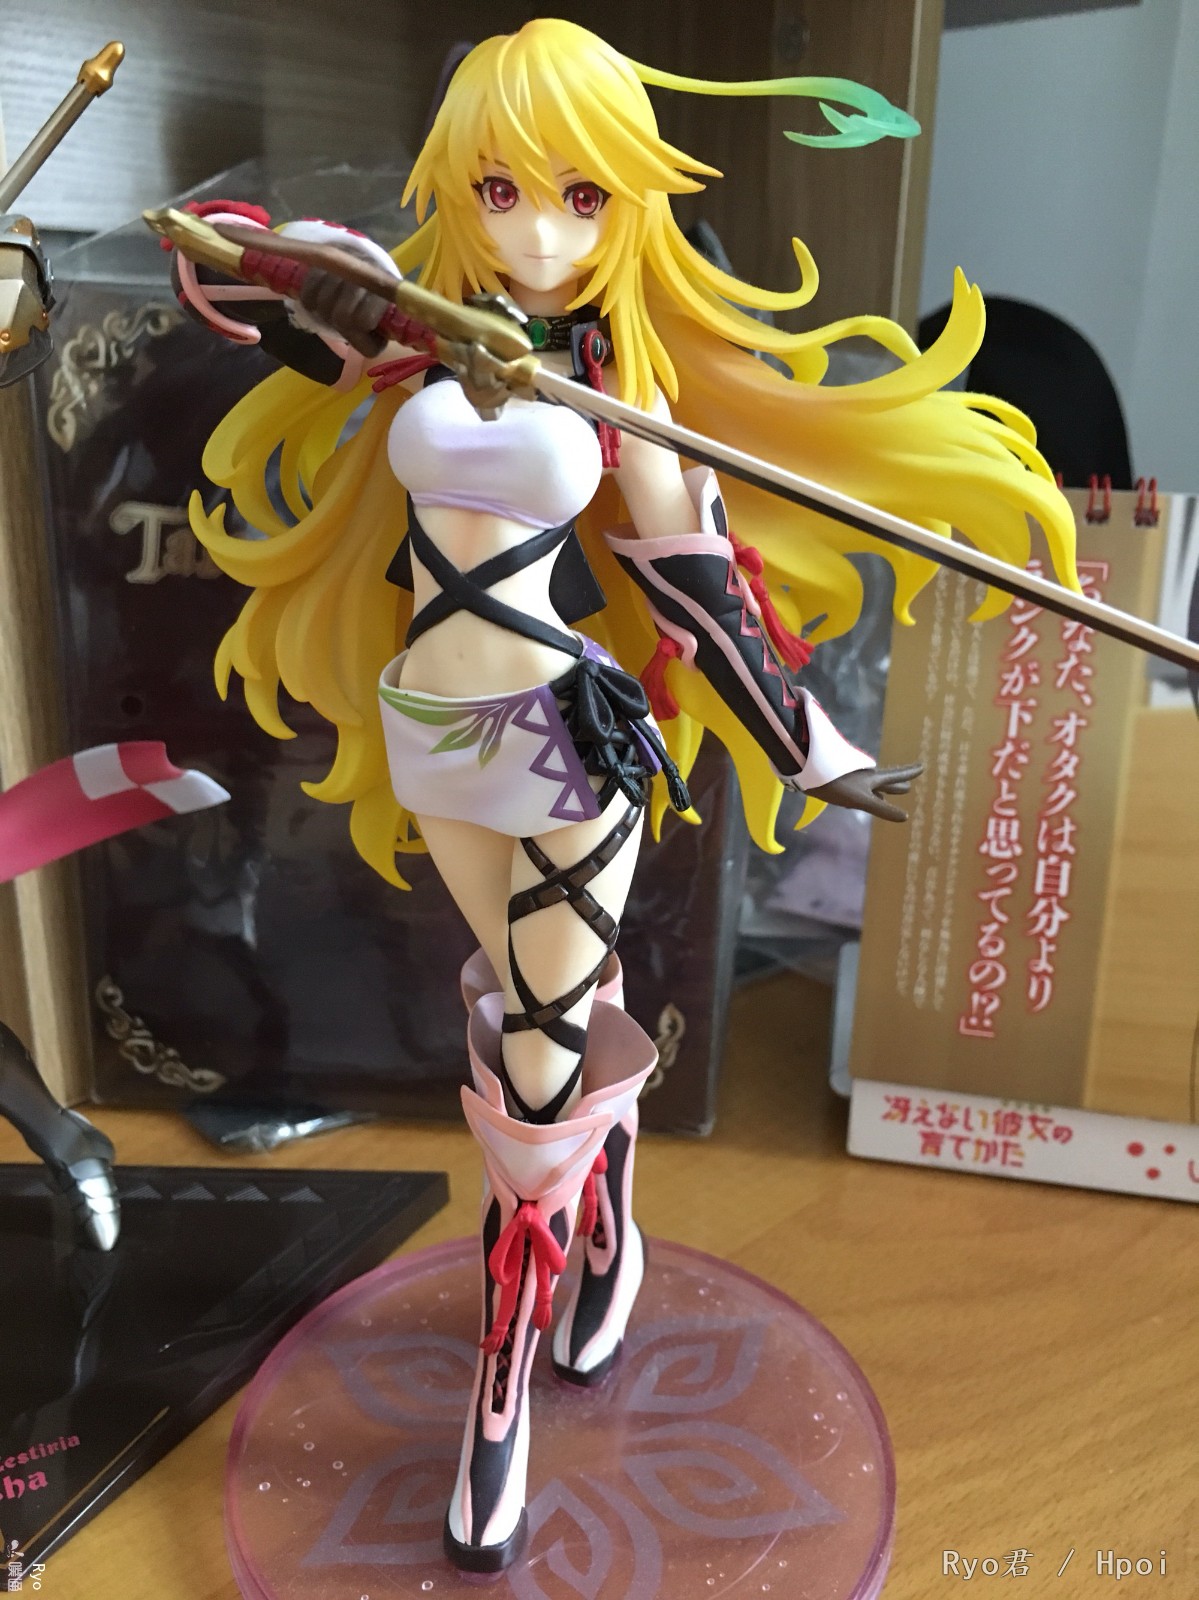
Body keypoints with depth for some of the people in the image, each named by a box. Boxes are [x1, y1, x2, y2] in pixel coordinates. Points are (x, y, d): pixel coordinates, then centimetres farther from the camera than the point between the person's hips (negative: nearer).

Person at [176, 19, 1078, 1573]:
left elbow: (692, 574, -3)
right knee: (548, 1013, 21)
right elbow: (213, 252, 6)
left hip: (566, 743, -4)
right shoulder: (416, 336, 1)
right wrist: (362, 292, -15)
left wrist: (803, 745, -1)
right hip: (429, 727, 4)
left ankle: (500, 1386, 23)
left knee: (539, 1067, 2)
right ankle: (609, 1239, 48)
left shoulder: (620, 380, -8)